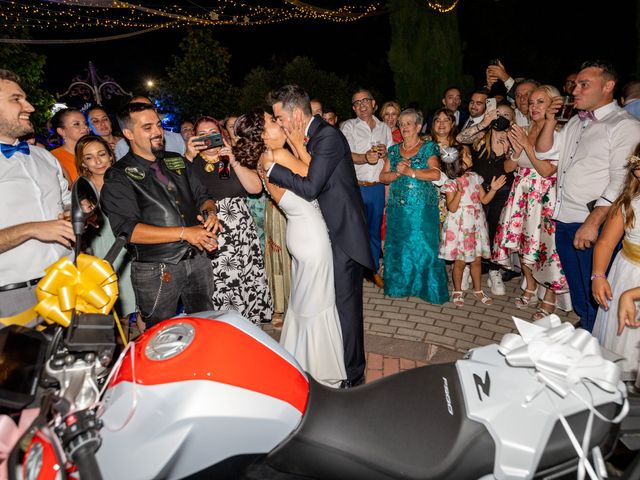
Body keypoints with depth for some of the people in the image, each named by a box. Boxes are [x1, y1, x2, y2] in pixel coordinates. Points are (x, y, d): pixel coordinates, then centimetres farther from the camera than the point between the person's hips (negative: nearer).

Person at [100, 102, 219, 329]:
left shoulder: (177, 161, 10)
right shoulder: (118, 176, -8)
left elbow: (202, 195, 15)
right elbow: (128, 230, -18)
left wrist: (210, 212, -10)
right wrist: (184, 233, -22)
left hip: (198, 260, 5)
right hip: (156, 271, -5)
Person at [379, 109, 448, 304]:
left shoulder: (429, 148, 2)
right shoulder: (394, 150, 14)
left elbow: (436, 174, -12)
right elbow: (383, 177, 8)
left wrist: (409, 171, -14)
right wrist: (397, 173, -11)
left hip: (422, 207, -4)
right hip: (397, 207, 4)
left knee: (423, 246, -2)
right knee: (397, 246, 6)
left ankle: (427, 288, 9)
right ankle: (399, 285, 17)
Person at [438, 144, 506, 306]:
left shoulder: (474, 177, 5)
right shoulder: (451, 183, -13)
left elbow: (484, 199, 10)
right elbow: (452, 208, -17)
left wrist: (493, 189, -6)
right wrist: (459, 192, -30)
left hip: (476, 225, 5)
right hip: (460, 227, -5)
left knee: (476, 259, 13)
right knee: (460, 261, 3)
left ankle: (478, 289, 29)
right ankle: (457, 291, 22)